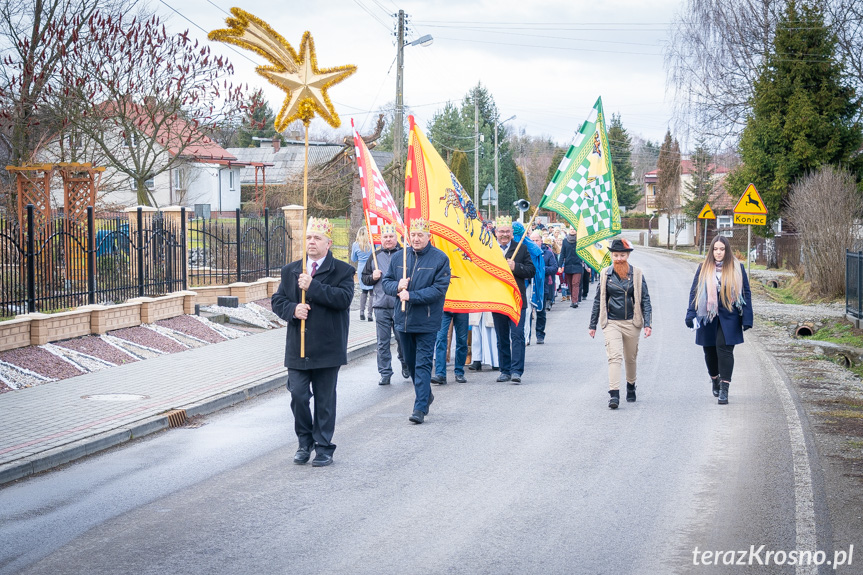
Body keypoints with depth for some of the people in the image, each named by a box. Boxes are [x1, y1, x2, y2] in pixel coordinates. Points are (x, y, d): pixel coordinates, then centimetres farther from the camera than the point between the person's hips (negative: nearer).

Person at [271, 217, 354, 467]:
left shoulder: (342, 271, -2)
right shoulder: (290, 270, 12)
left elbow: (344, 298, -18)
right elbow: (277, 300, 10)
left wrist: (313, 286, -20)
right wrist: (292, 309, -12)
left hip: (327, 349, -3)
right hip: (297, 348, 3)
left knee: (325, 399, 5)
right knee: (298, 395, 0)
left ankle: (323, 447, 15)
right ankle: (305, 442, 18)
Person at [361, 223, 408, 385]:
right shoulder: (375, 257, 12)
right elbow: (364, 278, 18)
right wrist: (372, 277, -2)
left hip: (400, 306, -2)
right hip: (381, 305, 2)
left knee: (402, 339, 5)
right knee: (383, 342, 3)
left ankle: (405, 365, 29)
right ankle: (385, 373, 9)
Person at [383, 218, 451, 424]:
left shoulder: (440, 259, -6)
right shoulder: (398, 257, 8)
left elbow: (439, 289, -13)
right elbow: (386, 282, 11)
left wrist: (412, 296, -19)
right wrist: (398, 286, -12)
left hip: (426, 321, -5)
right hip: (403, 320, 5)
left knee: (423, 363, -8)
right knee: (410, 362, 16)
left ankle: (420, 408, -9)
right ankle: (426, 395, 36)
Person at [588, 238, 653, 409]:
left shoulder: (637, 274, 1)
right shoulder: (605, 274, 3)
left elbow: (645, 300, 3)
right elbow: (598, 300, 10)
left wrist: (647, 324, -6)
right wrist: (593, 325, 12)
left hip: (631, 323, 1)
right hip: (611, 323, -1)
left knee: (631, 358, 14)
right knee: (614, 356, -16)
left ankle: (631, 386, 37)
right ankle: (613, 394, -22)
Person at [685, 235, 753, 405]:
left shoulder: (737, 268, 1)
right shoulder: (704, 268, 3)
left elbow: (746, 293, 4)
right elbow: (694, 292, 6)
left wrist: (747, 319, -2)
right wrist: (691, 315, -3)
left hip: (729, 317, -2)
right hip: (707, 316, 2)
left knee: (724, 349, -12)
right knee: (710, 351, 11)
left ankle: (724, 389, -10)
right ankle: (715, 379, 37)